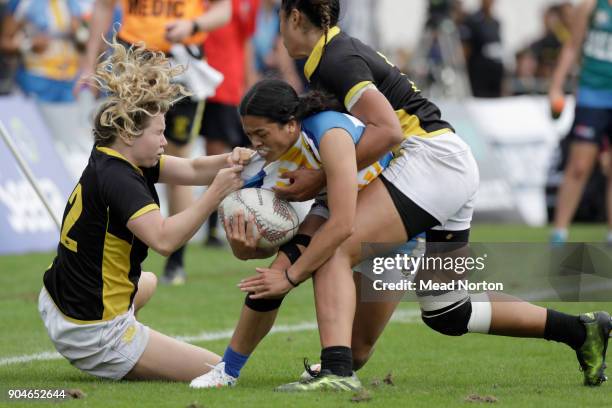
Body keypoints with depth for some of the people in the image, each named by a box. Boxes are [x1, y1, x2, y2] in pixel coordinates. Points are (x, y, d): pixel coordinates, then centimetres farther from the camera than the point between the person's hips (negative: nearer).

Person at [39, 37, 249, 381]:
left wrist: (230, 160, -17)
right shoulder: (118, 179, -25)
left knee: (147, 282, 45)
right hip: (94, 335, -10)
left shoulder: (111, 161, 4)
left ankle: (104, 364, 27)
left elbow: (192, 169, 3)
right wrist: (216, 194, -40)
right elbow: (163, 239, -40)